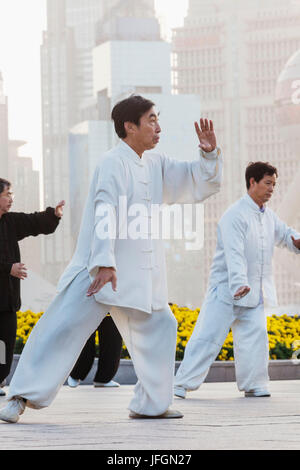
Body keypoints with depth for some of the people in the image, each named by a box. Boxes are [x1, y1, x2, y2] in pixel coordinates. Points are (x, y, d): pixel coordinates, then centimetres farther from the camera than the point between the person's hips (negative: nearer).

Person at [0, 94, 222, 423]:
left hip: (140, 272, 8)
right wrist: (104, 263, -30)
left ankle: (150, 404, 17)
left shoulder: (156, 165, 14)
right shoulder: (114, 163, -11)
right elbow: (105, 214, -21)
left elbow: (199, 185, 20)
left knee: (159, 326, 8)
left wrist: (209, 154, 1)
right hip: (102, 267, -8)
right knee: (65, 326, -13)